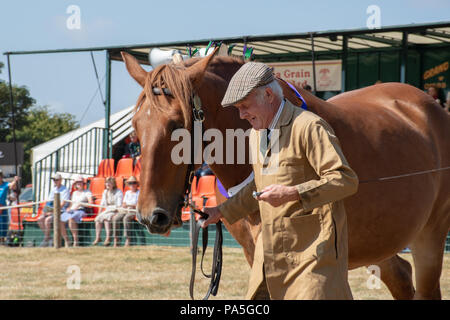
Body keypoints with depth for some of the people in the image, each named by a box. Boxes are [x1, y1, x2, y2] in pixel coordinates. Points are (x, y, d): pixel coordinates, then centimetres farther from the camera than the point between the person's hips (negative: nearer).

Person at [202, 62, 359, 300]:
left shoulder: (308, 127, -14)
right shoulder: (257, 133, 14)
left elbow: (346, 180, -22)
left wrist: (292, 193, -29)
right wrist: (223, 211, 25)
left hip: (313, 251, -8)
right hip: (271, 252, 8)